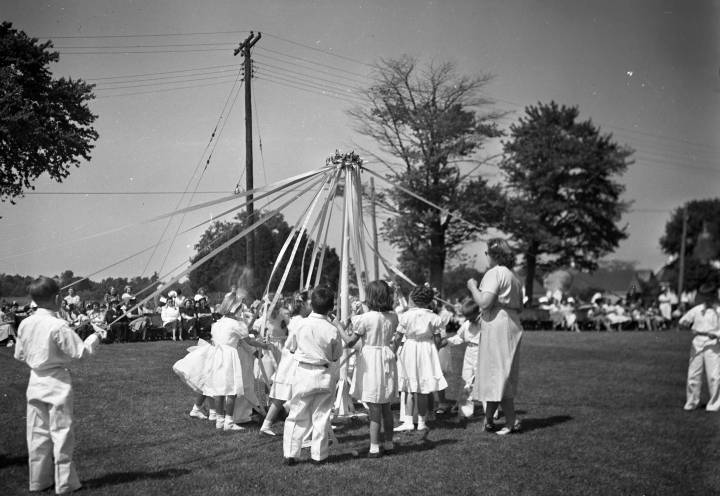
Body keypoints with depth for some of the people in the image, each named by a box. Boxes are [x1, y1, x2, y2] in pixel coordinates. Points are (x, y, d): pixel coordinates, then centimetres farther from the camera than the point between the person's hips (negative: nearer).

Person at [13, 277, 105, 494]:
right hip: (57, 383, -6)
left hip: (35, 381, 6)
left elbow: (19, 355, 10)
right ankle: (65, 483, 10)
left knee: (37, 433, 13)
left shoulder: (25, 324, 0)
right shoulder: (58, 326, -19)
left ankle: (39, 480, 21)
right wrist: (95, 337, -1)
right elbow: (80, 352, -17)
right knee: (61, 431, 4)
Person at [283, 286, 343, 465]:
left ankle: (290, 454, 7)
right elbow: (336, 357, 1)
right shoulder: (333, 330, -9)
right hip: (324, 376, 0)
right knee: (321, 417, 9)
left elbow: (291, 348, 5)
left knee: (297, 416, 8)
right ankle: (318, 455, 13)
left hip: (303, 372, 0)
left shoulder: (302, 324, -8)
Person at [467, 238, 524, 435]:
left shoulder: (494, 273, -11)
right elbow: (519, 307, 20)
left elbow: (484, 302, -21)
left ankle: (511, 421, -8)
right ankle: (488, 419, 19)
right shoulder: (514, 277, 18)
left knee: (496, 374, -6)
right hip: (512, 326, 10)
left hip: (497, 325, -10)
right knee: (497, 375, 14)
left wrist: (473, 287, -5)